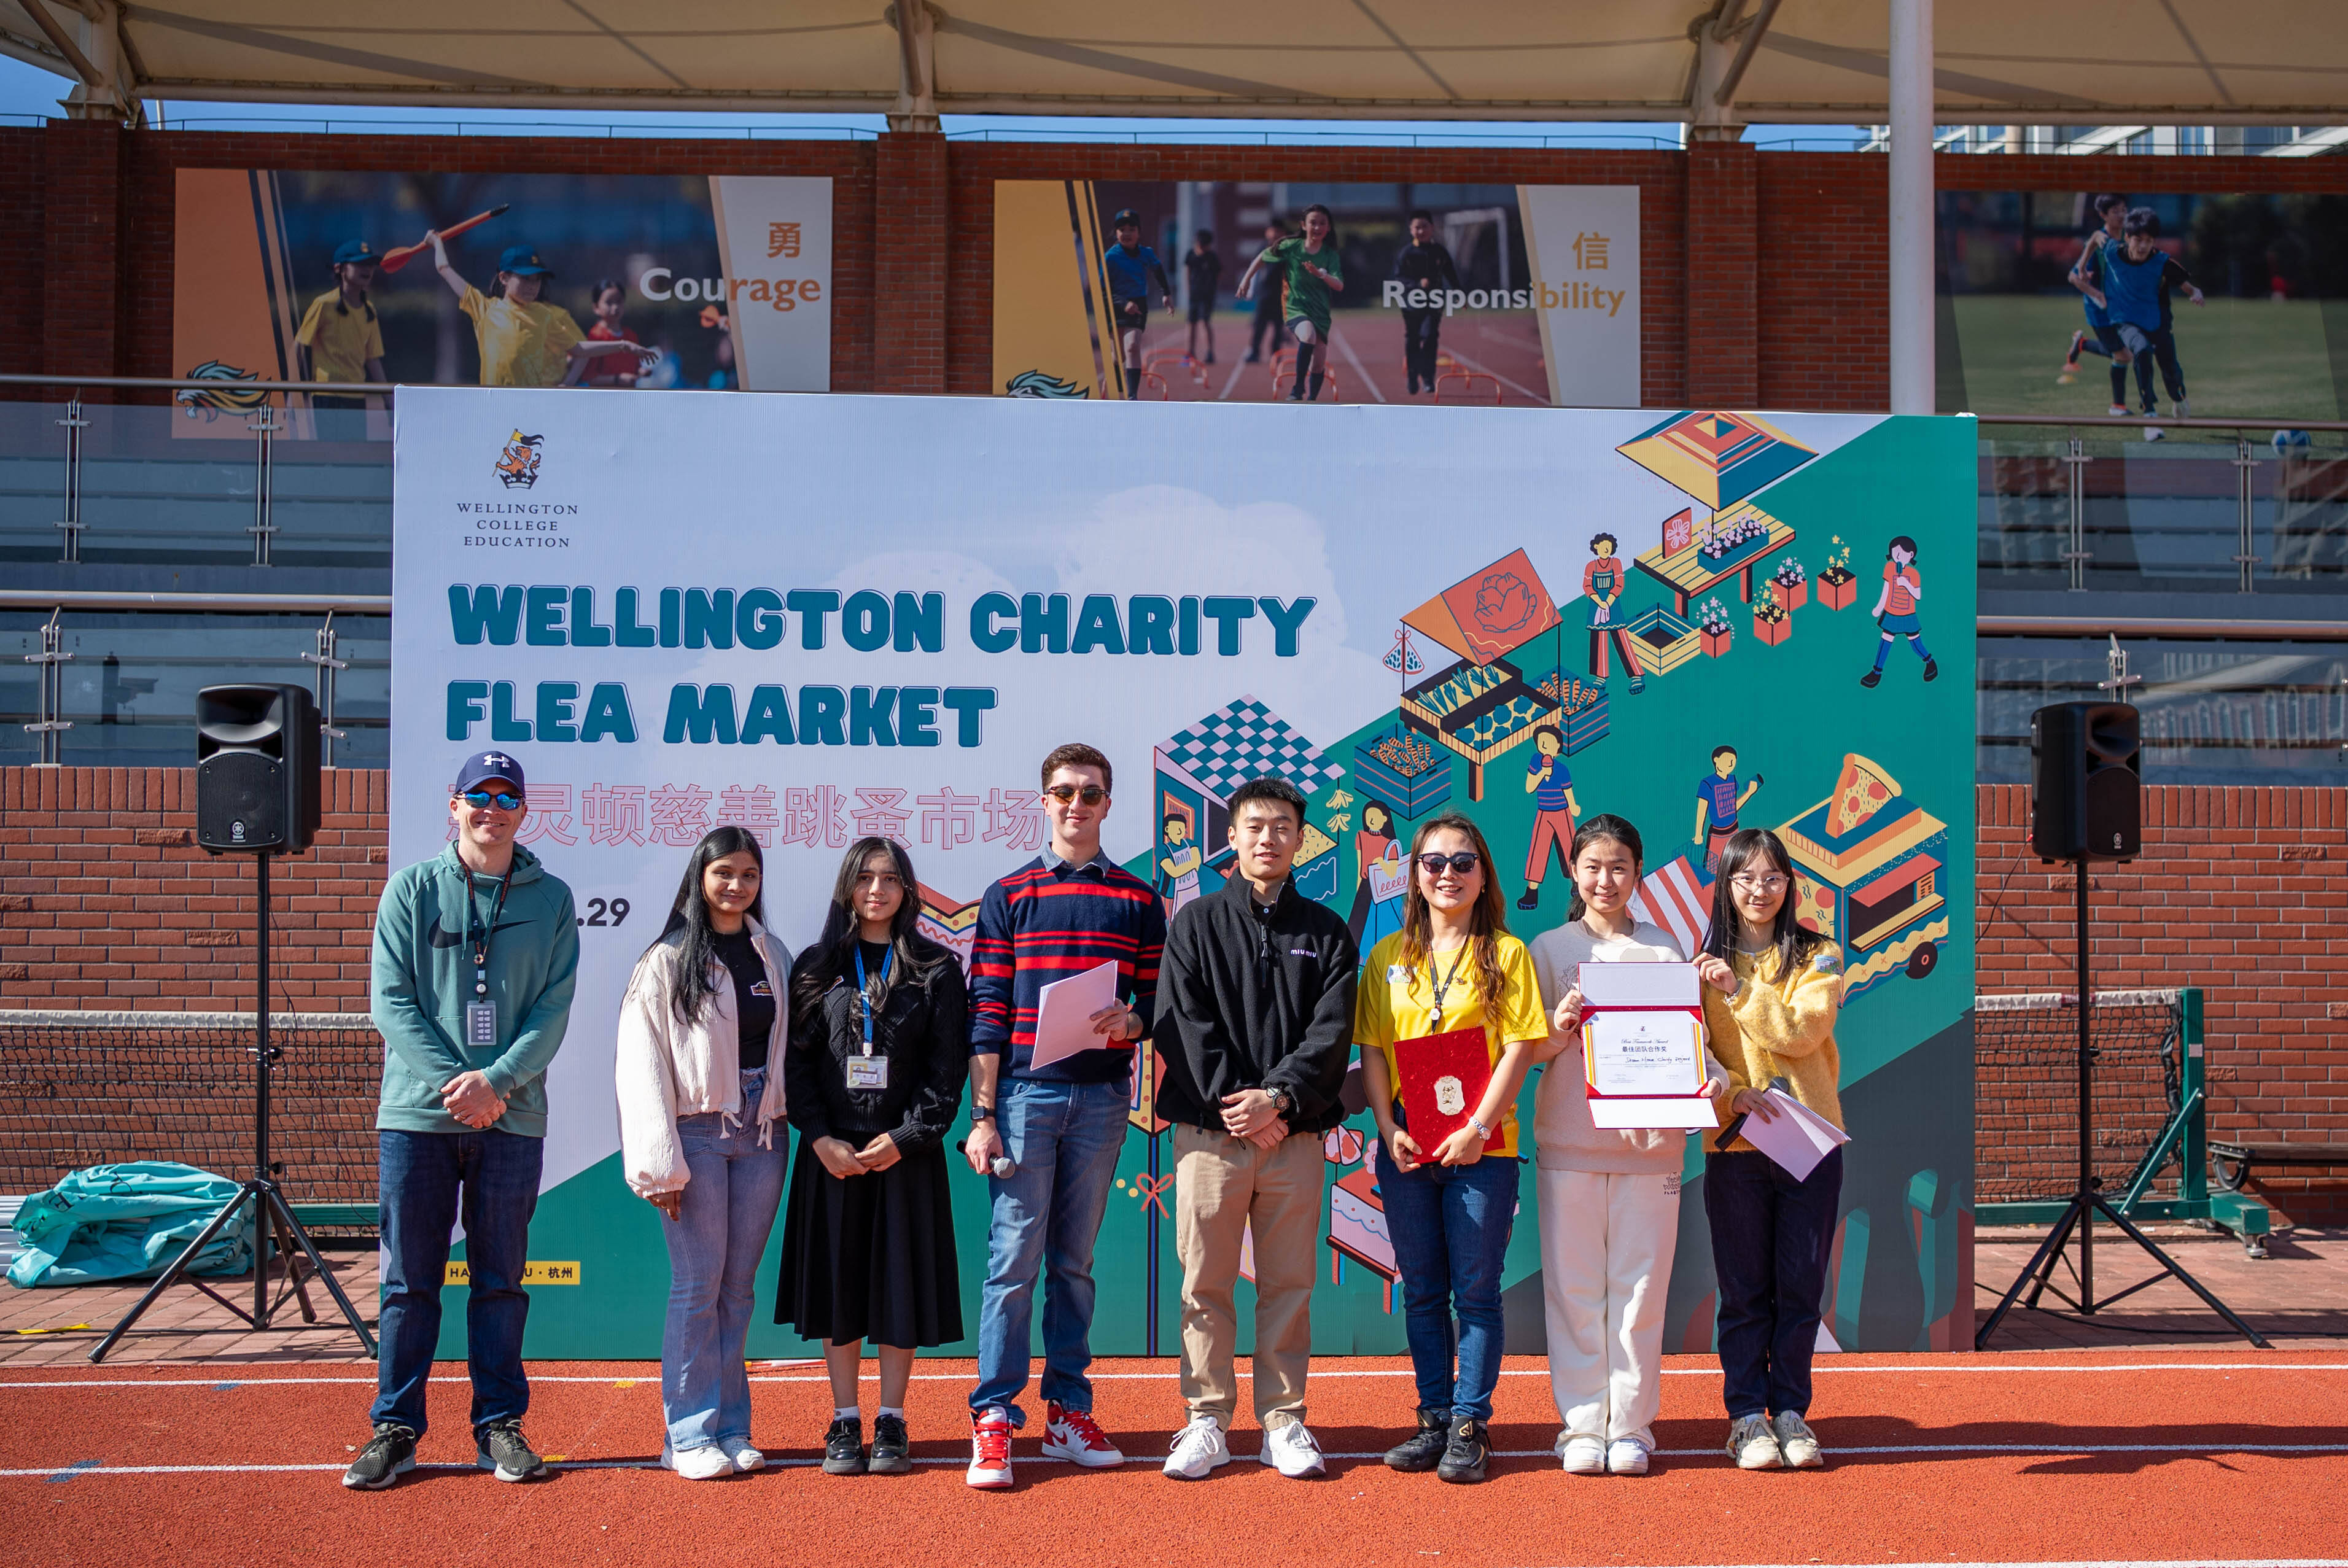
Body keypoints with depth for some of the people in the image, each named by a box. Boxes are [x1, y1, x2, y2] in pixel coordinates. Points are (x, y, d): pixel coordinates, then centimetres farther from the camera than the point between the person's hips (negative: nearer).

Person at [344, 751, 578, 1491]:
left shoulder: (550, 899, 7)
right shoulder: (412, 888, 6)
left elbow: (553, 1010, 1)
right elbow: (390, 998, -1)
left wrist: (494, 1081, -14)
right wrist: (452, 1083, -12)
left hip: (512, 1118, 1)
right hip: (417, 1113, 0)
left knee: (501, 1279, 6)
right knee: (410, 1279, 3)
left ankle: (500, 1426, 14)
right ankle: (395, 1429, 11)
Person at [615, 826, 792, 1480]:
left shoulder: (775, 958, 12)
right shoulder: (668, 961, -2)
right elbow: (642, 1064, -6)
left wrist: (789, 1124, 5)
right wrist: (660, 1162, -11)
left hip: (761, 1134, 4)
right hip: (697, 1132, -4)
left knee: (738, 1287, 8)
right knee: (698, 1285, -5)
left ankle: (731, 1426, 14)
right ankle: (690, 1435, 2)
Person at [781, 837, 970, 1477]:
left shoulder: (937, 971, 4)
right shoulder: (818, 968, 7)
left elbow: (949, 1066, 0)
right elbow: (796, 1060, 3)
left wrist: (906, 1138, -11)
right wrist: (820, 1138, -9)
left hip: (906, 1153, -1)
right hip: (832, 1153, 1)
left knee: (901, 1281, 2)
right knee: (837, 1281, 3)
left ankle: (892, 1421, 12)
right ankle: (845, 1422, 12)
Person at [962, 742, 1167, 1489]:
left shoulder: (1139, 900, 10)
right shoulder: (1008, 897, 5)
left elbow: (1157, 1001, 11)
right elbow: (987, 1012, 1)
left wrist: (1130, 1021, -13)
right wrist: (982, 1115, -5)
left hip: (1102, 1098, 2)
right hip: (1026, 1092, -2)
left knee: (1074, 1262, 9)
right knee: (1014, 1258, -4)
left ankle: (1068, 1412, 14)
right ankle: (993, 1422, -1)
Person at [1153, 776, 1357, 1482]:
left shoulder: (1327, 932, 11)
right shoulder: (1196, 924, 9)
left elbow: (1332, 1032, 1)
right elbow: (1183, 1025, 0)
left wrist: (1280, 1098, -13)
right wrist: (1233, 1104, -11)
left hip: (1294, 1133, 1)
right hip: (1209, 1131, -1)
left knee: (1289, 1285, 4)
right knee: (1206, 1284, 1)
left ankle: (1284, 1422, 12)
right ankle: (1208, 1422, 9)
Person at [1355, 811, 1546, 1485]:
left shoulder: (1505, 953, 1)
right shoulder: (1389, 956, 9)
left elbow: (1519, 1048, -5)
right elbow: (1372, 1050, 7)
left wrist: (1478, 1129, -13)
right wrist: (1389, 1129, -5)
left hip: (1481, 1147, -3)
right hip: (1406, 1146, 3)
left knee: (1476, 1290, 0)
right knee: (1422, 1291, 9)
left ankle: (1471, 1423, 7)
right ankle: (1433, 1418, 18)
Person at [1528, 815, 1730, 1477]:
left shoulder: (1665, 949, 9)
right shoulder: (1549, 949, 6)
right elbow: (1527, 1049, 6)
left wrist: (1713, 1076, -11)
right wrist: (1559, 1028, -15)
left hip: (1650, 1139, 1)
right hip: (1569, 1139, -1)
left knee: (1640, 1287, 3)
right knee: (1575, 1287, 1)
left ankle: (1631, 1425, 12)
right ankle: (1583, 1425, 9)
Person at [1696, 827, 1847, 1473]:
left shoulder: (1818, 958, 6)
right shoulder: (1705, 966, 7)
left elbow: (1802, 1031, -10)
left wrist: (1740, 990, -16)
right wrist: (1736, 1095, -18)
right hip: (1734, 1147, 0)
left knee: (1800, 1288, 5)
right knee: (1744, 1292, 3)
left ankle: (1790, 1410, 15)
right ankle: (1747, 1416, 10)